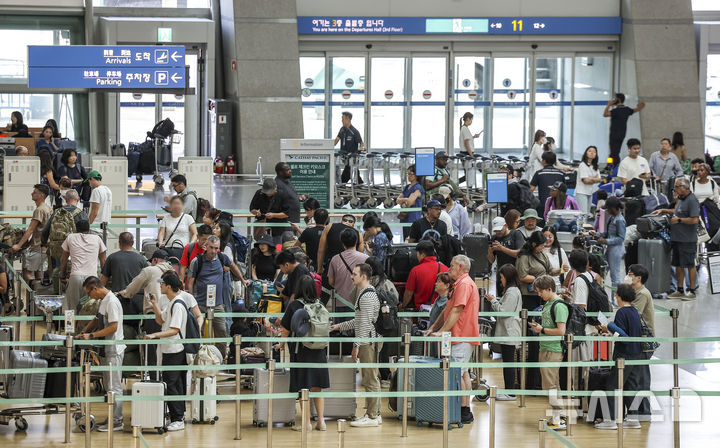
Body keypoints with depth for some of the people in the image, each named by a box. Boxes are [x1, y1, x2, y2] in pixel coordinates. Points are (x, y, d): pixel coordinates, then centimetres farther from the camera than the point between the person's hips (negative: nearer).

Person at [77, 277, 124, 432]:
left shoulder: (112, 302, -18)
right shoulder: (104, 301, 13)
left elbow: (113, 327, -23)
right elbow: (97, 320, 23)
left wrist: (91, 336, -21)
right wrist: (83, 333, 9)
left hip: (114, 350, -10)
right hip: (108, 349, 10)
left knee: (114, 386, -5)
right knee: (109, 386, 14)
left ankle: (116, 421, 0)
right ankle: (112, 418, 21)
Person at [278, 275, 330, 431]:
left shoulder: (294, 305, -9)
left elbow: (286, 330, -3)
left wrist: (281, 344, 15)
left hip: (300, 350, -3)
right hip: (319, 351, 3)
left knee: (303, 388, 3)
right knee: (317, 387, 12)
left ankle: (307, 422, 4)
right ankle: (321, 420, 10)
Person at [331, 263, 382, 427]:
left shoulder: (367, 296, -15)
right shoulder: (364, 293, 17)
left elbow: (366, 323, -20)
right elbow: (359, 321, 25)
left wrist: (357, 345, -20)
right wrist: (340, 326, 25)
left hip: (368, 342, -11)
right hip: (369, 342, 11)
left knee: (370, 380, -7)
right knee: (372, 379, 13)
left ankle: (372, 417, -5)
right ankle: (375, 414, 18)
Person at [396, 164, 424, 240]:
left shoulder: (418, 188, -9)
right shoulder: (406, 187, 16)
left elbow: (410, 201, -19)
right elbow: (398, 200, 11)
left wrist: (402, 200, 0)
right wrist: (405, 200, -10)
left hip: (414, 220, -8)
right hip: (405, 219, 8)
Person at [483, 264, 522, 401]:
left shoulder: (512, 292, -16)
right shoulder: (511, 290, 17)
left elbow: (504, 311, -19)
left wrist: (493, 300, -8)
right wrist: (494, 300, 9)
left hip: (509, 333, -11)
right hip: (507, 332, 11)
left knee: (508, 361, -7)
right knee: (507, 362, 13)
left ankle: (510, 393, -4)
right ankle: (508, 390, 17)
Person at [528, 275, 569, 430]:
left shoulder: (559, 306, -14)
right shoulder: (547, 304, 15)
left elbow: (561, 331, -20)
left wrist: (542, 330, -12)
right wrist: (538, 326, 9)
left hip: (553, 351, -10)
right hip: (545, 349, 10)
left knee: (551, 385, -9)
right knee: (552, 385, 13)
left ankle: (557, 420, -7)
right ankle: (556, 417, 19)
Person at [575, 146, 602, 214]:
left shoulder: (595, 166, 13)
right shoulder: (582, 165, -9)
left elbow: (599, 179, 6)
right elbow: (585, 180, -14)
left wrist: (590, 179, -10)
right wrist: (595, 179, -1)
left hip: (590, 192, 7)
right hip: (581, 192, -7)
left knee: (588, 213, 6)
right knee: (583, 214, -15)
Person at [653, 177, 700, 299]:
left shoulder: (692, 200, -16)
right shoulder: (681, 198, 14)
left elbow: (694, 220, -23)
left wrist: (679, 220, -15)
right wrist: (663, 210, 25)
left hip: (688, 240, -10)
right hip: (677, 238, 10)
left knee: (690, 265, -2)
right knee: (678, 265, 13)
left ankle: (692, 291, 4)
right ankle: (680, 291, 21)